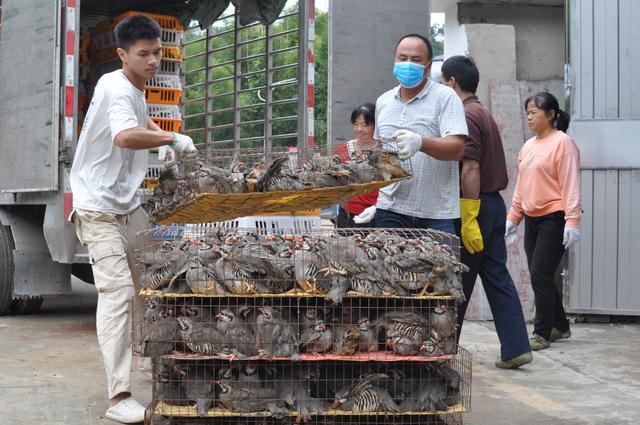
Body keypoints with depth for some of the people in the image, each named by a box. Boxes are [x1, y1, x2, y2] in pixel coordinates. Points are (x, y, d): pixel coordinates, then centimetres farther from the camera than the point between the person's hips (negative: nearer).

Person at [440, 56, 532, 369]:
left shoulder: (466, 116, -13)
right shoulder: (484, 114, 18)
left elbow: (470, 169, -21)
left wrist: (468, 220, -24)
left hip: (475, 206, -9)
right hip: (494, 203, 9)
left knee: (458, 282, 1)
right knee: (497, 276, 8)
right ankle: (516, 348, 5)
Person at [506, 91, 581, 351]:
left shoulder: (562, 142, -8)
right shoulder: (528, 146, 14)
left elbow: (570, 184, -13)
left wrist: (572, 221, -19)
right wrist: (513, 218, 17)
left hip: (554, 218, -8)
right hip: (532, 219, 8)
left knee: (541, 275, -9)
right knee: (540, 276, 10)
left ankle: (542, 333, 1)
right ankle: (560, 326, 25)